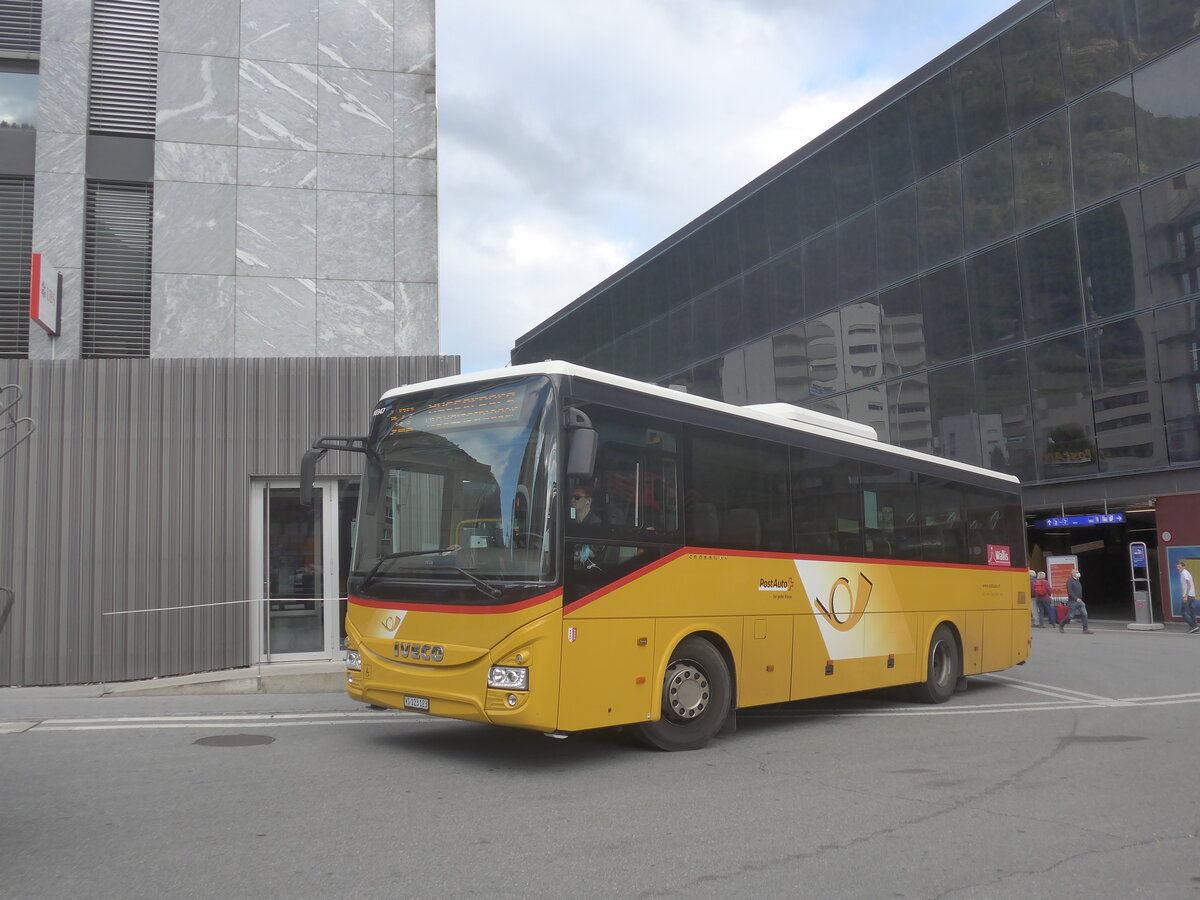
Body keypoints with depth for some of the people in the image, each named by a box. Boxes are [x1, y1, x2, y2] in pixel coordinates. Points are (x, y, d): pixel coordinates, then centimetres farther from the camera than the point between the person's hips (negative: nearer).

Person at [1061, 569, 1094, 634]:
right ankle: (1061, 625, 21)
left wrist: (1080, 599, 18)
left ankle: (1085, 629, -7)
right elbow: (1069, 591, -20)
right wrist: (1076, 598, -27)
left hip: (1079, 601, 7)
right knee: (1070, 616, 0)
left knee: (1084, 614, -6)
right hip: (1072, 601, -7)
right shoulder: (1069, 581, -10)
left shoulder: (1078, 581, 14)